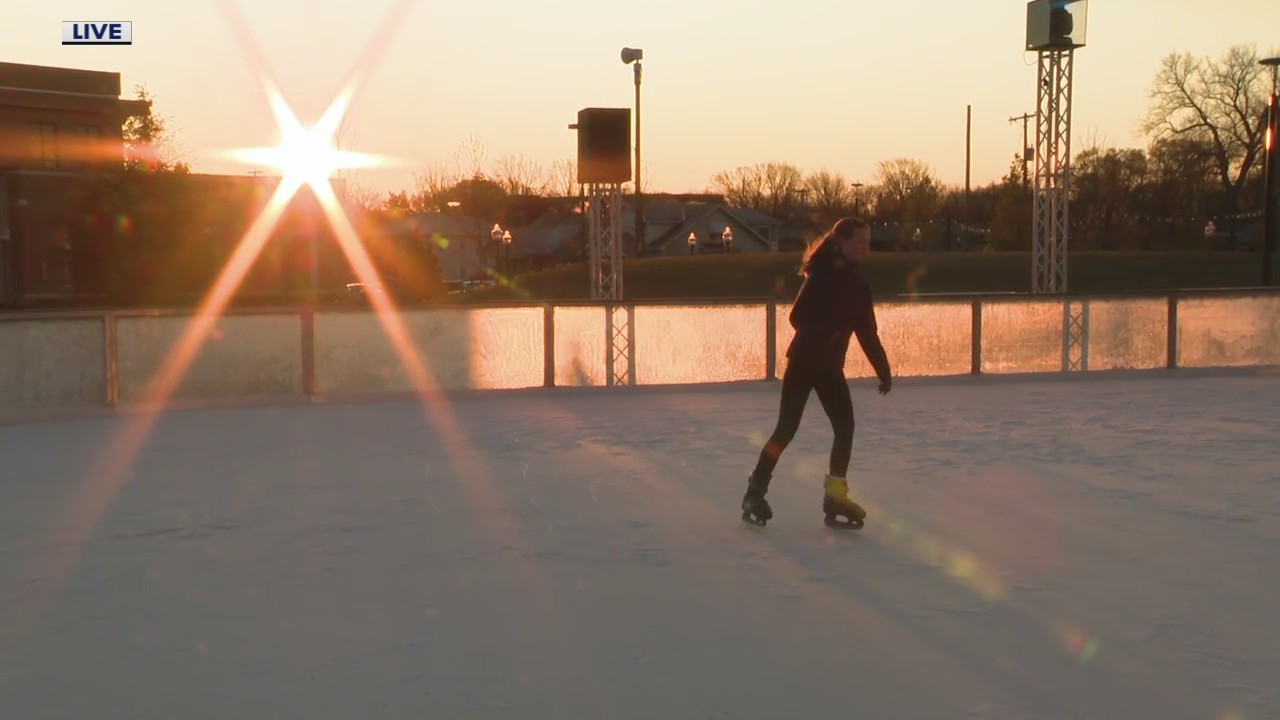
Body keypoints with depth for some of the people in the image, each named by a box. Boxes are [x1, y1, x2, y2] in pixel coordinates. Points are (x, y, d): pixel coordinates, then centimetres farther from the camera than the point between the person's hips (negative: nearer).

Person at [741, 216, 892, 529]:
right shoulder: (821, 276, -12)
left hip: (831, 366, 6)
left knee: (845, 427, -1)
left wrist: (883, 370, 7)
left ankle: (835, 496, 5)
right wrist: (824, 333, -28)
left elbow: (868, 334, 10)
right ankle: (755, 491, 3)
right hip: (803, 361, -6)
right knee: (787, 428, -7)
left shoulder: (859, 286, 6)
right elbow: (798, 317, -17)